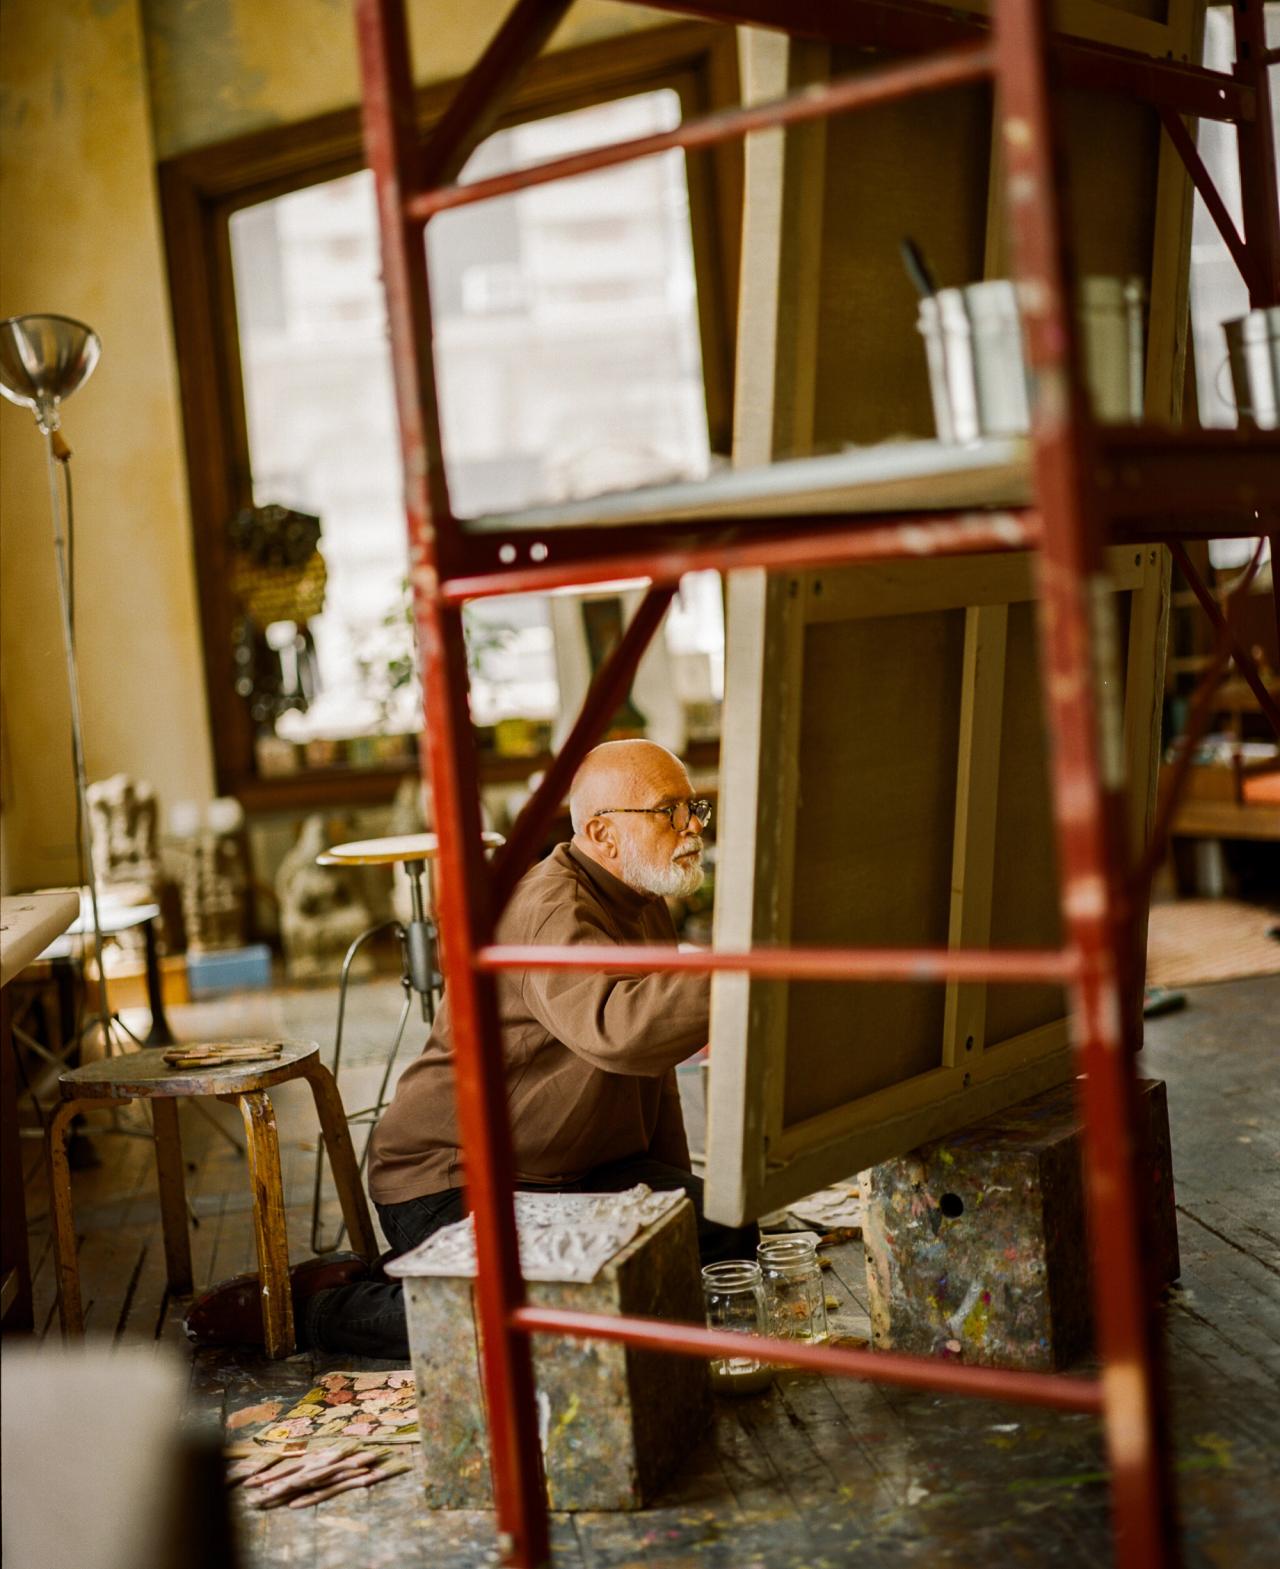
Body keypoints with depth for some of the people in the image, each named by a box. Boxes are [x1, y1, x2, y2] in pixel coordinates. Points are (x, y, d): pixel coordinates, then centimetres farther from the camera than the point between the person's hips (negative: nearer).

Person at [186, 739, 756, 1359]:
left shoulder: (646, 905, 12)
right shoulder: (545, 911, -21)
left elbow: (649, 1070, 22)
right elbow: (616, 1029, -42)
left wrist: (675, 1195, 21)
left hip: (583, 1169, 10)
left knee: (729, 1229, -6)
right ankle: (306, 1304, -6)